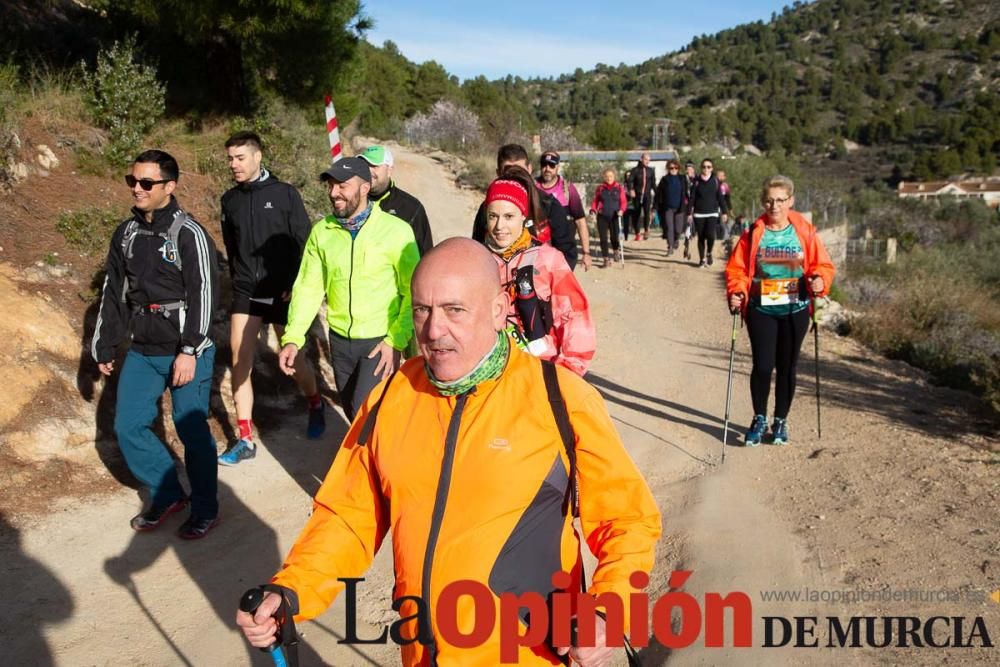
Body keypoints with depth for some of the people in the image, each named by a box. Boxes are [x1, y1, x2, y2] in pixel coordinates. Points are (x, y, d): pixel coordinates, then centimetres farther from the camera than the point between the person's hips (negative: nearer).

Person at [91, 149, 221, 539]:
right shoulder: (126, 234, 9)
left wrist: (189, 351, -19)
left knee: (191, 430, 1)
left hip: (185, 352, -7)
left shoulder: (189, 234, -12)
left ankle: (205, 510, 19)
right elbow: (113, 293, 16)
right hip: (141, 352, 7)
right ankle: (167, 495, 26)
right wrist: (104, 347, 16)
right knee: (128, 426, 7)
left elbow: (204, 295, -15)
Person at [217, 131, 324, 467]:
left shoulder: (284, 194, -6)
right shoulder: (230, 199, 5)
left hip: (282, 293, -3)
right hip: (245, 294, 3)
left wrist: (295, 285, -12)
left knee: (294, 359, 8)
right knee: (240, 363, -4)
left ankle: (315, 406, 38)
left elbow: (304, 242, -6)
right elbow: (231, 246, 16)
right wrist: (239, 280, 11)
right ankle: (245, 440, 5)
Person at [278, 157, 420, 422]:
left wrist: (396, 341, -15)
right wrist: (293, 337, -9)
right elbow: (308, 287, 1)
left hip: (380, 341, -5)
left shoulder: (396, 231, -13)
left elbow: (412, 292, -10)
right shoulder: (321, 231, -1)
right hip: (340, 340, 5)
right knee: (351, 410, 19)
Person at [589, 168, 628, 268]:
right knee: (603, 238, -2)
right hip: (602, 216, 1)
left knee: (614, 237, -4)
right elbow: (595, 201, 11)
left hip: (615, 217, -1)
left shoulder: (619, 188, 4)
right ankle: (606, 259, 9)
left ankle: (617, 250, 30)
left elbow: (623, 201, 1)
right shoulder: (600, 188, 8)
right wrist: (593, 210, -6)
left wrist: (621, 210, -17)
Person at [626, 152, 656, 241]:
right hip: (637, 195, 0)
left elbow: (653, 183, 14)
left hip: (647, 195, 1)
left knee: (647, 212, -20)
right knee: (636, 214, 5)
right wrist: (631, 189, -26)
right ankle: (637, 233, 16)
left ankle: (646, 230, -13)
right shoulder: (635, 170, 0)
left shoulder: (651, 171, 9)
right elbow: (629, 180, -9)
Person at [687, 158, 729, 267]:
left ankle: (709, 253, 8)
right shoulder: (697, 181, 3)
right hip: (698, 213, 1)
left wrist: (724, 212, 4)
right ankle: (702, 259, 17)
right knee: (701, 237, 3)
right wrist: (689, 213, -3)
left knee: (710, 235, -18)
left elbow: (720, 197, 7)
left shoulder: (715, 181, 5)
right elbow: (692, 198, 2)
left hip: (712, 213, -1)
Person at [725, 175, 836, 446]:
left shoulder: (805, 232, -2)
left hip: (795, 310, 1)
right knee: (762, 365, -4)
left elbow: (823, 265, 2)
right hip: (761, 310, -1)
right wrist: (736, 292, -17)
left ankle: (781, 421, 26)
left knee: (787, 366, 9)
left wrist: (819, 281, -18)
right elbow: (736, 268, -1)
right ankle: (759, 419, 18)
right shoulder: (754, 233, -3)